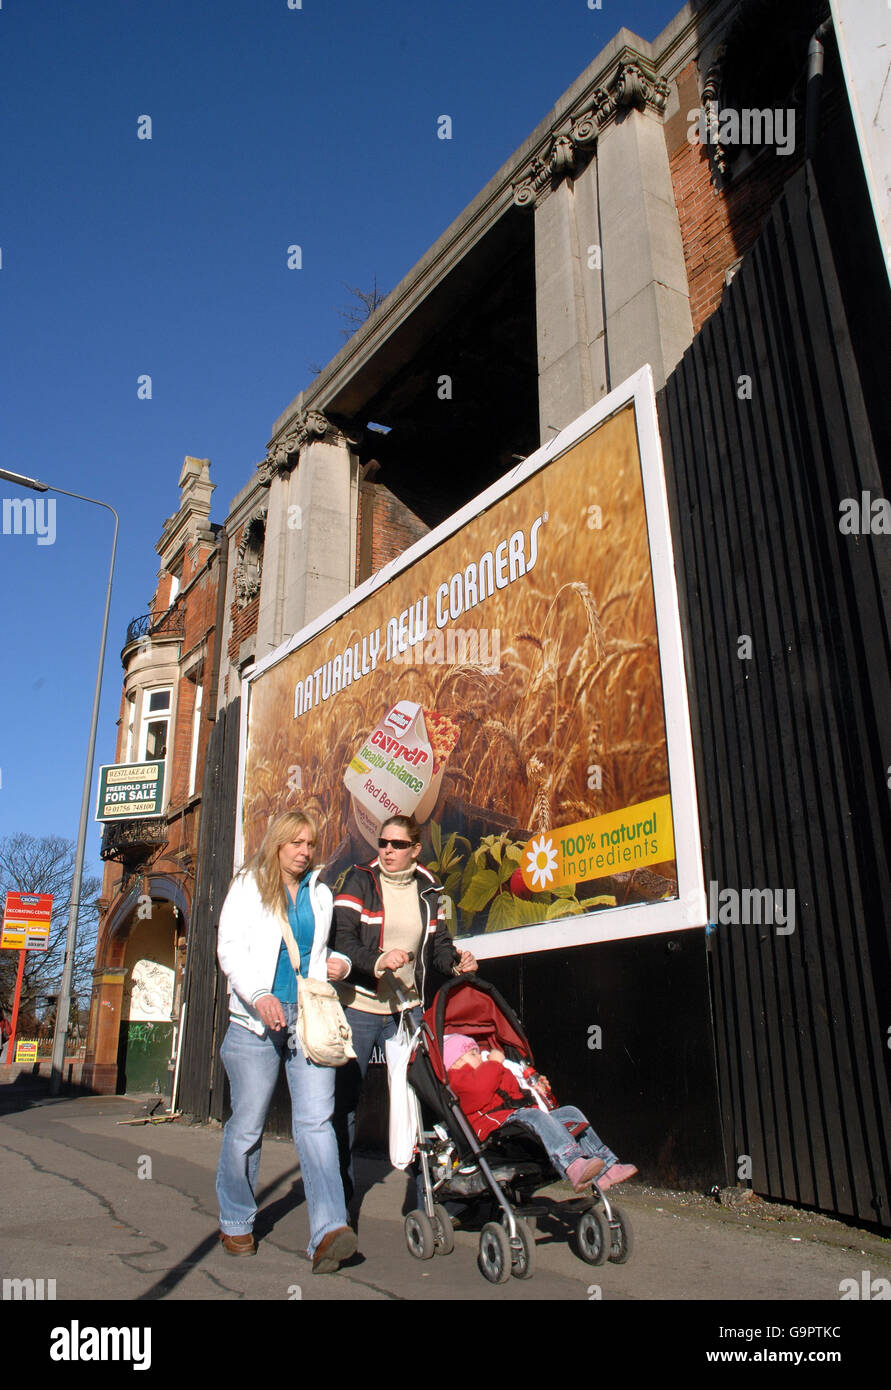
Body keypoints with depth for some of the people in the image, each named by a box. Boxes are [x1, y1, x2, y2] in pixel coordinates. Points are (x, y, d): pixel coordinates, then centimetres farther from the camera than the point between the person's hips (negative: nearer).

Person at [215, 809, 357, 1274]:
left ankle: (328, 1232, -15)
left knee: (316, 1119, -10)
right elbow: (230, 949, -3)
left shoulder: (320, 894, 17)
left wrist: (340, 964, 2)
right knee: (247, 1125, 4)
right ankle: (236, 1224, 24)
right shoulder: (248, 887, 6)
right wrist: (259, 996, -18)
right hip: (257, 1018, -2)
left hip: (310, 1016, 2)